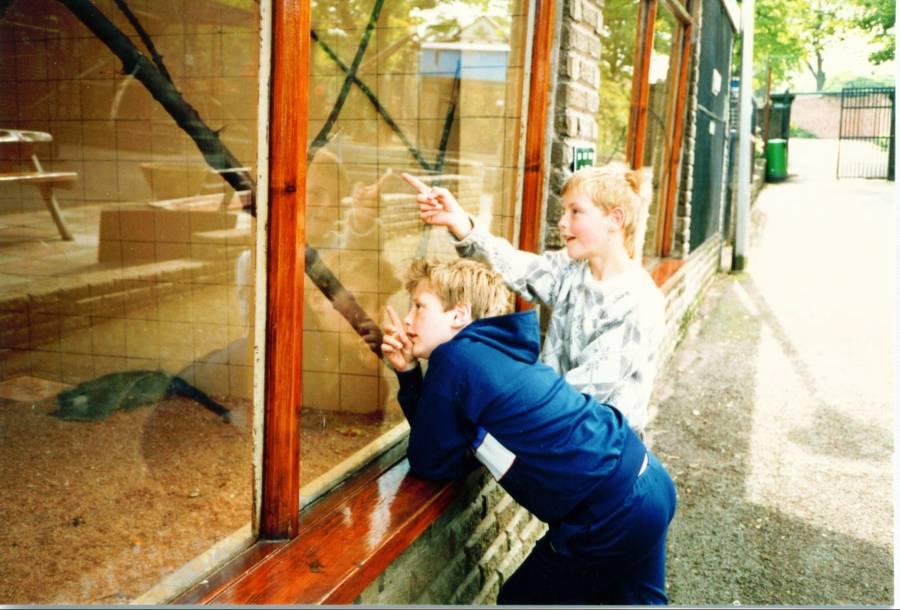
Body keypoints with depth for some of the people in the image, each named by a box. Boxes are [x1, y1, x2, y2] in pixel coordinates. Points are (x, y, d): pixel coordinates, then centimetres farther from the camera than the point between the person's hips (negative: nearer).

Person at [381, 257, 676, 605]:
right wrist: (408, 373, 9)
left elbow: (429, 462, -4)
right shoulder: (490, 350, 12)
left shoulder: (455, 357, -14)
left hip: (611, 513, -9)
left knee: (521, 599, 15)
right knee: (637, 601, 30)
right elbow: (447, 439, 16)